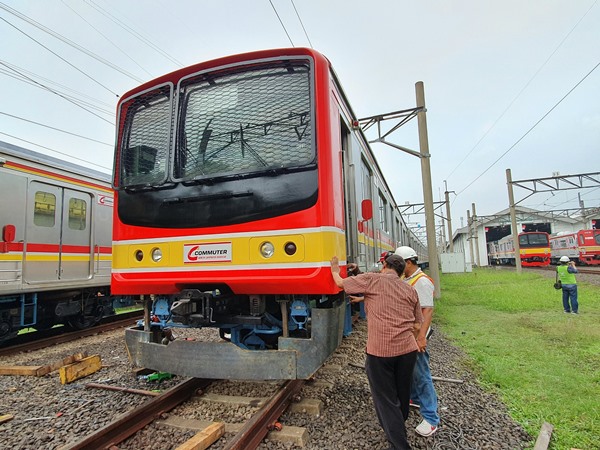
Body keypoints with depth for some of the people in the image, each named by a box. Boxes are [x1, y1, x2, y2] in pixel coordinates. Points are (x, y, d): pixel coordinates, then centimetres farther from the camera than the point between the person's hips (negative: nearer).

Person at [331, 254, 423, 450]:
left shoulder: (371, 280, -4)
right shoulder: (410, 290, 10)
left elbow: (340, 283, 4)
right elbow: (417, 325, 12)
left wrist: (335, 270, 24)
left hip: (380, 352, -6)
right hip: (407, 350, 6)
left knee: (386, 400, 7)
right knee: (402, 395, 23)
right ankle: (398, 432, 44)